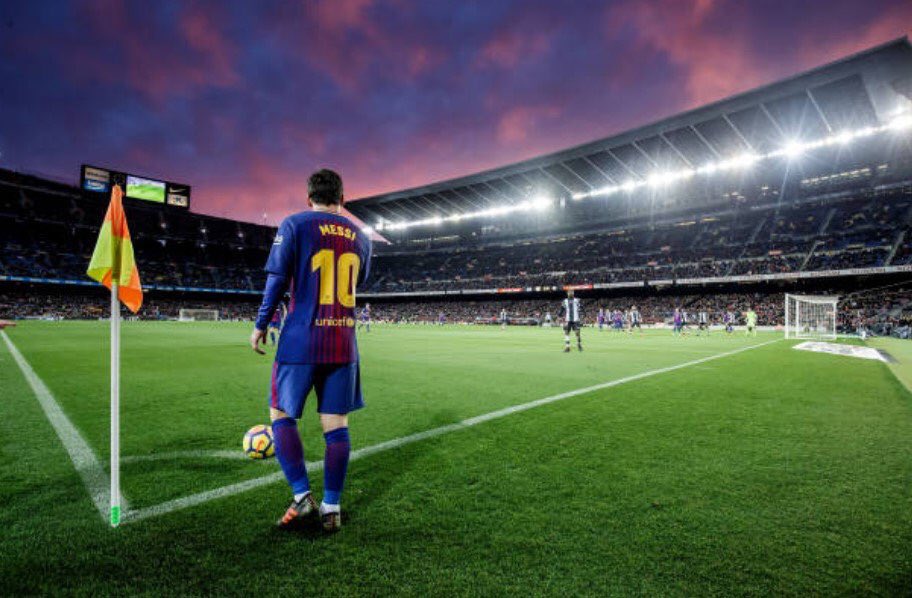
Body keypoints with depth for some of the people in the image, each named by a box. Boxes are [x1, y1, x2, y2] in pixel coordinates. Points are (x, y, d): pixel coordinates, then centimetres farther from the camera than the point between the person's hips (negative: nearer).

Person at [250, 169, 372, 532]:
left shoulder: (294, 225, -2)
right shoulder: (360, 237, 9)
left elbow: (277, 281, -5)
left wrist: (260, 325, 5)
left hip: (301, 340, -3)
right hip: (344, 343, 4)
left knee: (281, 414, 14)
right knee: (336, 424, 8)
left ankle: (302, 497, 10)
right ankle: (331, 508, 17)